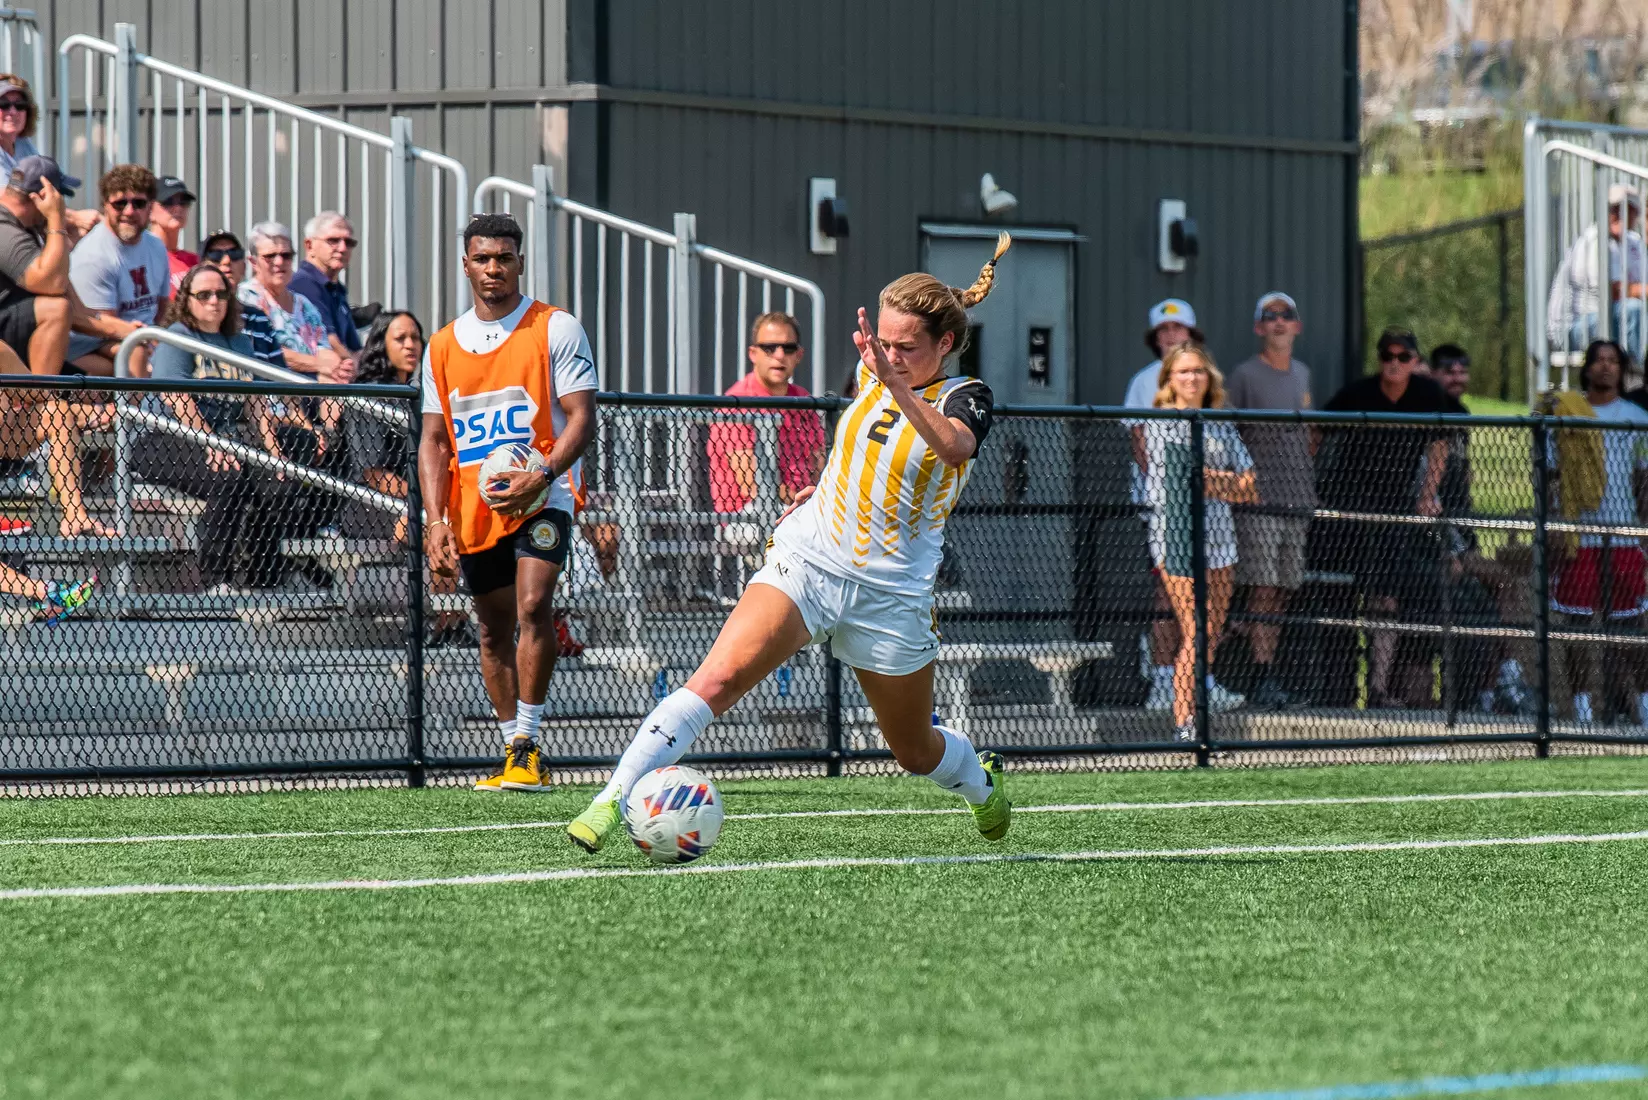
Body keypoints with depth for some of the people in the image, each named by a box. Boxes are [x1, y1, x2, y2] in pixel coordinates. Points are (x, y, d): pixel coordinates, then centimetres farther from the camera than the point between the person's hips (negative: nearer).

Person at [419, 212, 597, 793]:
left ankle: (527, 747, -21)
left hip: (541, 497, -5)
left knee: (533, 606, -23)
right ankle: (514, 754, 20)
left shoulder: (556, 329, -2)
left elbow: (581, 418, -7)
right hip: (473, 505, 5)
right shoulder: (443, 346, 11)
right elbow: (434, 439, 11)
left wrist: (540, 477, -23)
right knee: (494, 630, 10)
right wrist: (437, 519, -1)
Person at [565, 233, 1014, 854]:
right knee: (717, 678, -22)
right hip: (805, 562, 2)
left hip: (890, 596, -2)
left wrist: (896, 385, -47)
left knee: (916, 753, 15)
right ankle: (613, 801, -28)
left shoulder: (966, 398, -10)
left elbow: (954, 445, -36)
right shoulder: (871, 373, 5)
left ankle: (982, 784, 51)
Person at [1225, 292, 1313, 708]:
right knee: (1263, 589, -11)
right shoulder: (1244, 376, -3)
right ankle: (1263, 678, -14)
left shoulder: (1302, 374, 17)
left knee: (1283, 592, 7)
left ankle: (1270, 671, 11)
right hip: (1259, 499, -6)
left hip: (1298, 498, 6)